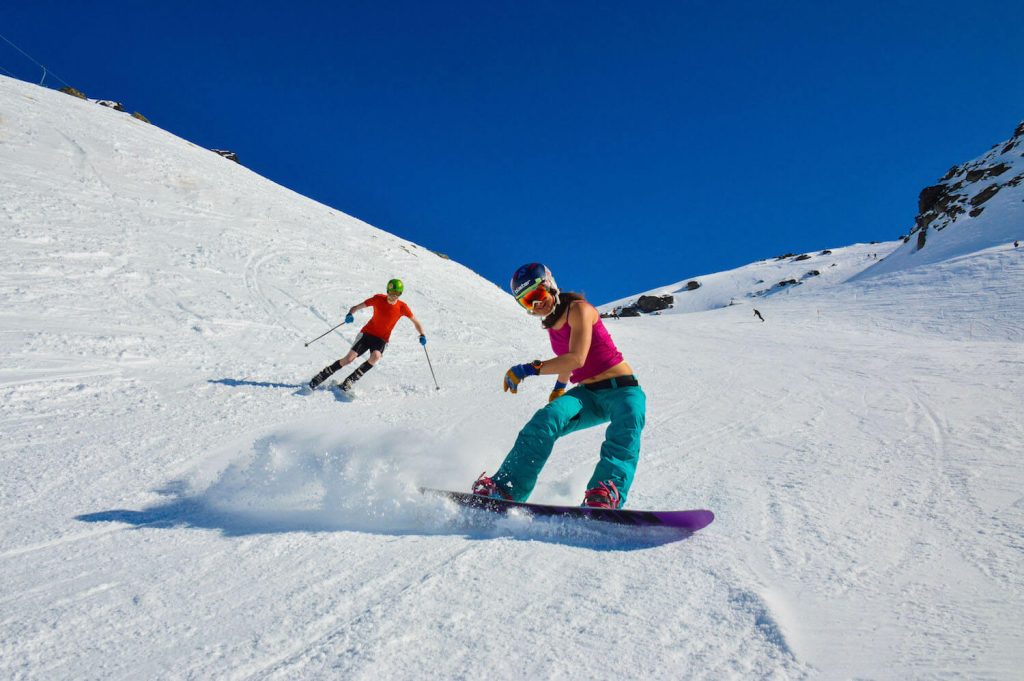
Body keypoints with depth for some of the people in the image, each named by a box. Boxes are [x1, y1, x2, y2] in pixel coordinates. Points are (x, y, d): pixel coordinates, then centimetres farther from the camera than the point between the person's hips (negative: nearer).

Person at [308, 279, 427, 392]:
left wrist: (422, 335, -16)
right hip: (367, 333, 0)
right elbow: (357, 307, -5)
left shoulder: (402, 307, -9)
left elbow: (415, 322, 0)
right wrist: (350, 314, -27)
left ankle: (349, 380, -19)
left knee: (376, 356, -32)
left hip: (382, 339, 0)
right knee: (349, 358, -12)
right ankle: (322, 376, 8)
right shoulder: (378, 299, -9)